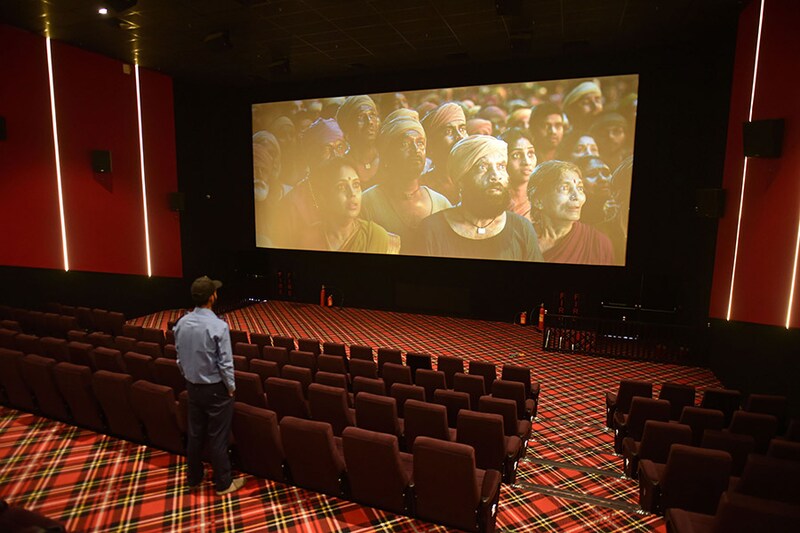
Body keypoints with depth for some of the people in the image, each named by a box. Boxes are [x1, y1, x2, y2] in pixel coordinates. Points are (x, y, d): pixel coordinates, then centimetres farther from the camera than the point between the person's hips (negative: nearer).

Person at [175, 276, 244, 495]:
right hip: (215, 389, -6)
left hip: (192, 386, 6)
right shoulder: (218, 326, -24)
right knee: (218, 438, 6)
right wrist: (231, 387, -5)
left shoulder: (181, 323, -5)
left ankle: (193, 478, 35)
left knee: (195, 434, 19)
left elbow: (180, 358, 6)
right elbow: (225, 363, -20)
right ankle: (223, 483, 20)